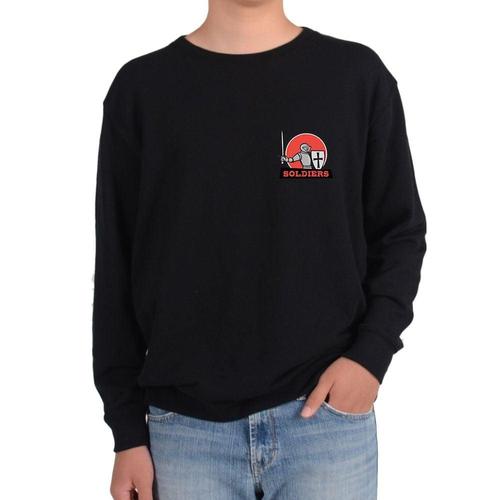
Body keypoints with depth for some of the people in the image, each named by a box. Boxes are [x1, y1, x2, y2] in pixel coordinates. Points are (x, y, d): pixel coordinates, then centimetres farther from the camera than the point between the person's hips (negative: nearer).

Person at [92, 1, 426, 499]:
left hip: (328, 415, 0)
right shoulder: (141, 86, 3)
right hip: (184, 427, 1)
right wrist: (127, 431, 3)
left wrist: (372, 352, -8)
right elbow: (117, 270, 4)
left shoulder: (358, 74, 2)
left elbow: (400, 233, 7)